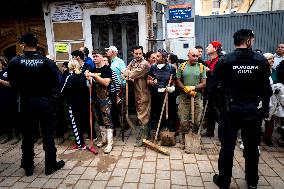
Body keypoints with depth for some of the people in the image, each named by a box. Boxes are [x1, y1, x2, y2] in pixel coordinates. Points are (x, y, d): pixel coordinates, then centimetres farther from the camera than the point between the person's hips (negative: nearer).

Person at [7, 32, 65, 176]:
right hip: (45, 101, -1)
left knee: (27, 135, 14)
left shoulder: (15, 62, -8)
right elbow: (55, 82, -9)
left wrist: (23, 89, 13)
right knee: (48, 134, 8)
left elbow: (12, 83, -4)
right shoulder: (47, 62, -10)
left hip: (26, 102, 1)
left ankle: (28, 167, 25)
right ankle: (51, 165, 17)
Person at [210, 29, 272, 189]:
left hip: (230, 109, -1)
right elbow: (266, 88, -1)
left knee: (228, 145, 9)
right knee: (252, 146, 16)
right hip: (253, 110, 2)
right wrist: (265, 108, 10)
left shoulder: (225, 60, -8)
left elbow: (214, 86, -9)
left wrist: (220, 102, 8)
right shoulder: (261, 60, -4)